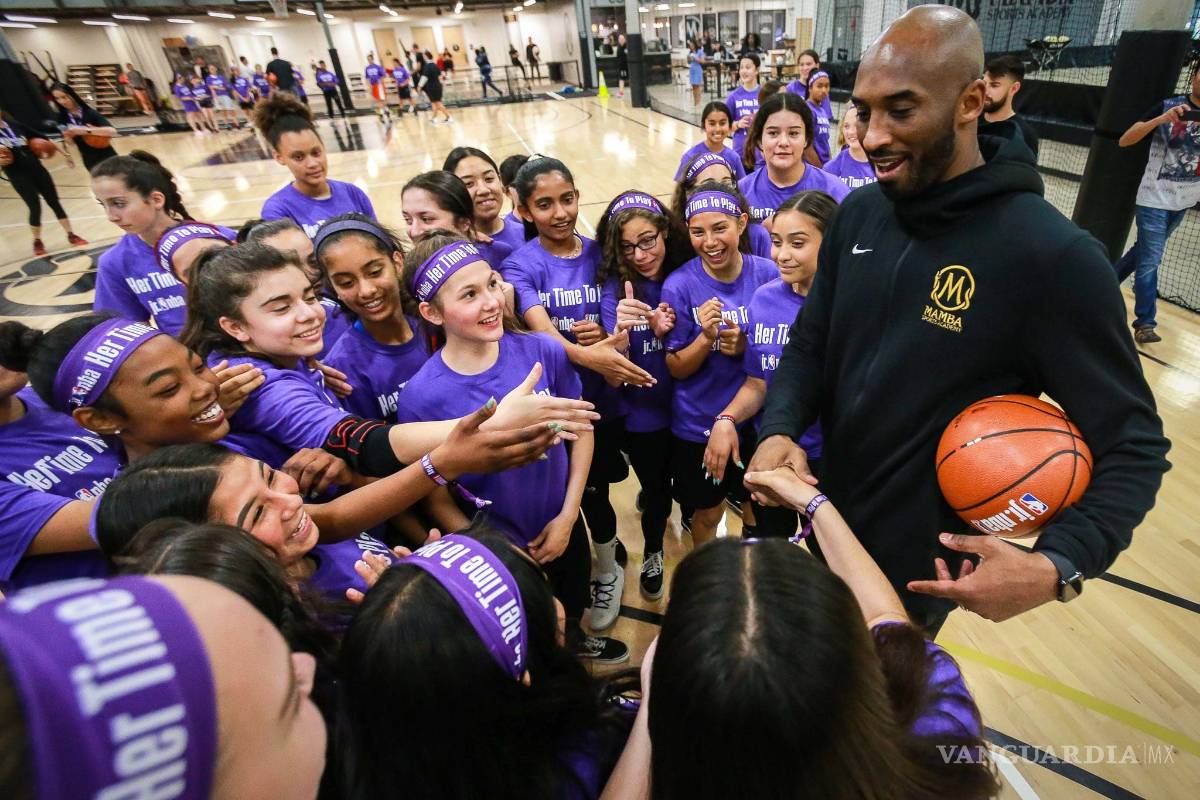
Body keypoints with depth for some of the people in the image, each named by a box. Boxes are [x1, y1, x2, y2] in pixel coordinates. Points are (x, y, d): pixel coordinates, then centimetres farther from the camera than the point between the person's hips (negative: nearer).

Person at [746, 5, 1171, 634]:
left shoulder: (1053, 255, -22)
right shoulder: (858, 213, -5)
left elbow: (1132, 447, -15)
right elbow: (809, 344, 1)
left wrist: (1058, 566, -31)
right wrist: (780, 430, -18)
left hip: (920, 569, -5)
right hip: (822, 522, 5)